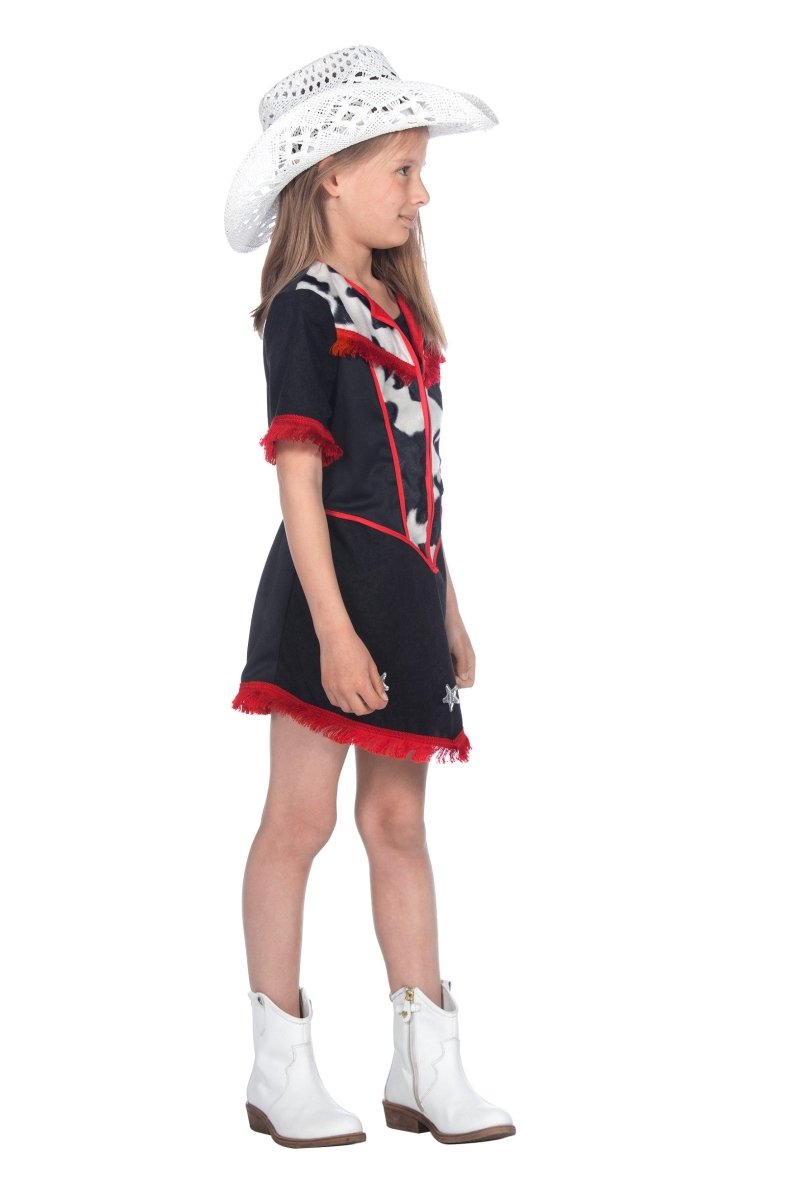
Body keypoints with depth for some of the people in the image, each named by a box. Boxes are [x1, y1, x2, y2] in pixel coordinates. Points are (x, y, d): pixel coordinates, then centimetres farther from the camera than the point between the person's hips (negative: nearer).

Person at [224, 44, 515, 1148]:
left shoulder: (401, 311, 15)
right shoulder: (305, 310, -9)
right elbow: (299, 476, -14)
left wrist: (446, 609, 18)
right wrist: (333, 629, -20)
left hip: (408, 594, 8)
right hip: (334, 585, -8)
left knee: (398, 819, 9)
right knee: (301, 816, -2)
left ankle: (427, 1066, 14)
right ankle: (280, 1066, 8)